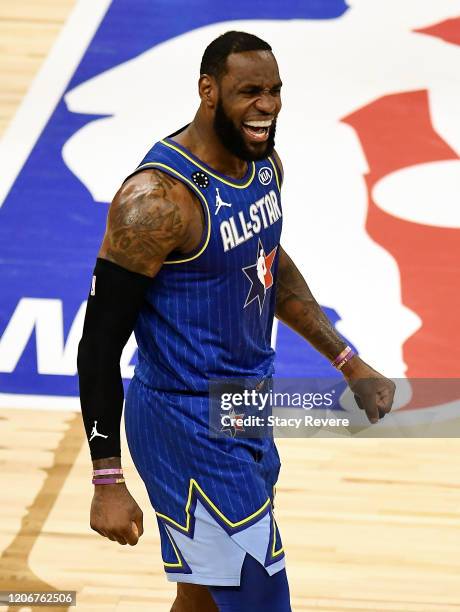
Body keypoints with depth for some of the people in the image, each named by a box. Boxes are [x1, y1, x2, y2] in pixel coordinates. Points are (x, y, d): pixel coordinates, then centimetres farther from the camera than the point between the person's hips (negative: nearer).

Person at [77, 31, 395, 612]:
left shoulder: (264, 162, 1)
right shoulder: (157, 198, -25)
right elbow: (101, 342, -21)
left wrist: (349, 363, 17)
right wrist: (108, 482, -22)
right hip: (189, 425, -9)